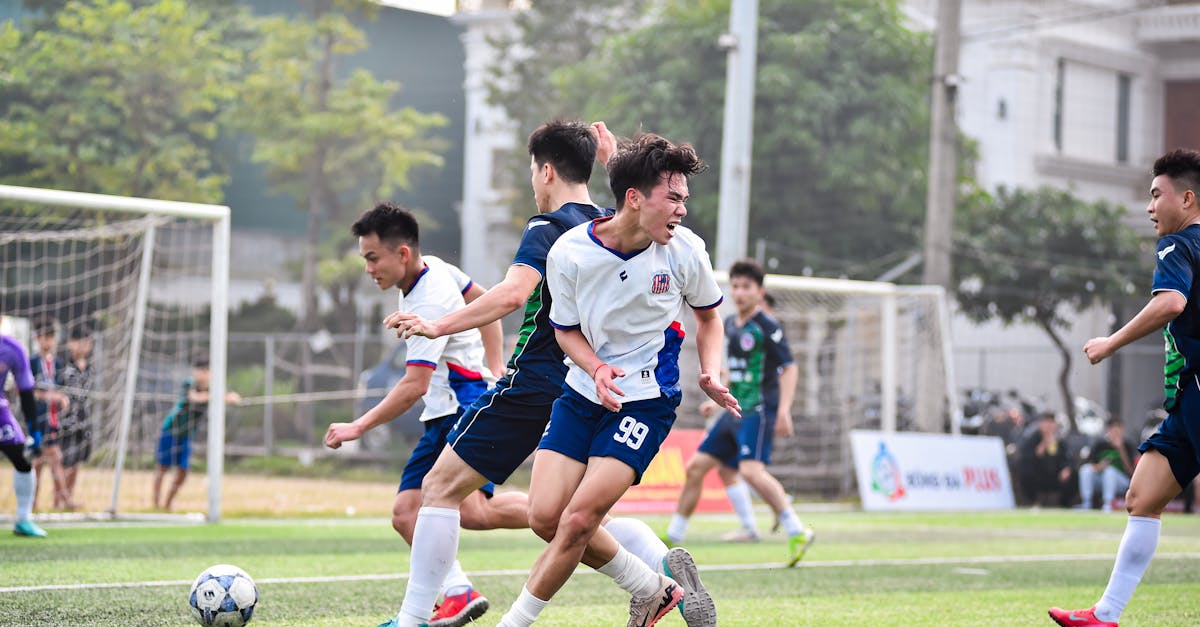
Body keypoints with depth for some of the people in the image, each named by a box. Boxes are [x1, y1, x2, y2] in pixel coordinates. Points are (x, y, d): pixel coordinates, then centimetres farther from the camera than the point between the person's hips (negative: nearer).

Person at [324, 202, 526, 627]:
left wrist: (358, 427, -20)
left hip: (467, 409, -10)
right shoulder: (435, 269, 8)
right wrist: (494, 370, 22)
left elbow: (414, 385, -24)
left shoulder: (429, 303, -20)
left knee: (473, 511, -24)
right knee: (406, 514, -5)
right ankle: (457, 592, -15)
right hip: (443, 418, 10)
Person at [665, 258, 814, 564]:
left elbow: (789, 367, -12)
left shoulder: (766, 327, -10)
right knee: (696, 467, 8)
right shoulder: (730, 324, 13)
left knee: (751, 470, -28)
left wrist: (784, 409, -21)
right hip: (735, 412, 9)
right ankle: (672, 538, 18)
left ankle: (797, 532, -23)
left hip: (759, 411, -9)